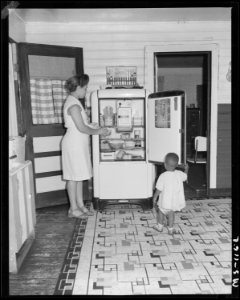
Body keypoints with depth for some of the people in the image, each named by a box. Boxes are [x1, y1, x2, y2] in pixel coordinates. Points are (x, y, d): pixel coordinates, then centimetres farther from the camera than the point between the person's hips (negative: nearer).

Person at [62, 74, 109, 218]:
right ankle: (73, 209, 10)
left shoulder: (74, 102, 14)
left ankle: (80, 204, 24)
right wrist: (98, 131, -9)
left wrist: (95, 125, 9)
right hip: (74, 144, -10)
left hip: (79, 144, 10)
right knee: (74, 176, -1)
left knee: (79, 176, 14)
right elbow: (81, 128, -21)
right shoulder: (73, 104, -18)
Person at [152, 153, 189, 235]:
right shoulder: (179, 174, -11)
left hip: (165, 201, -3)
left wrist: (154, 198, -4)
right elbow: (185, 176, 13)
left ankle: (160, 226, 37)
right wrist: (186, 169, 33)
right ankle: (171, 229, 33)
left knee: (160, 211, 23)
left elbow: (159, 189, -19)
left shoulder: (163, 176, -24)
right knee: (171, 213, 24)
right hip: (175, 200, 3)